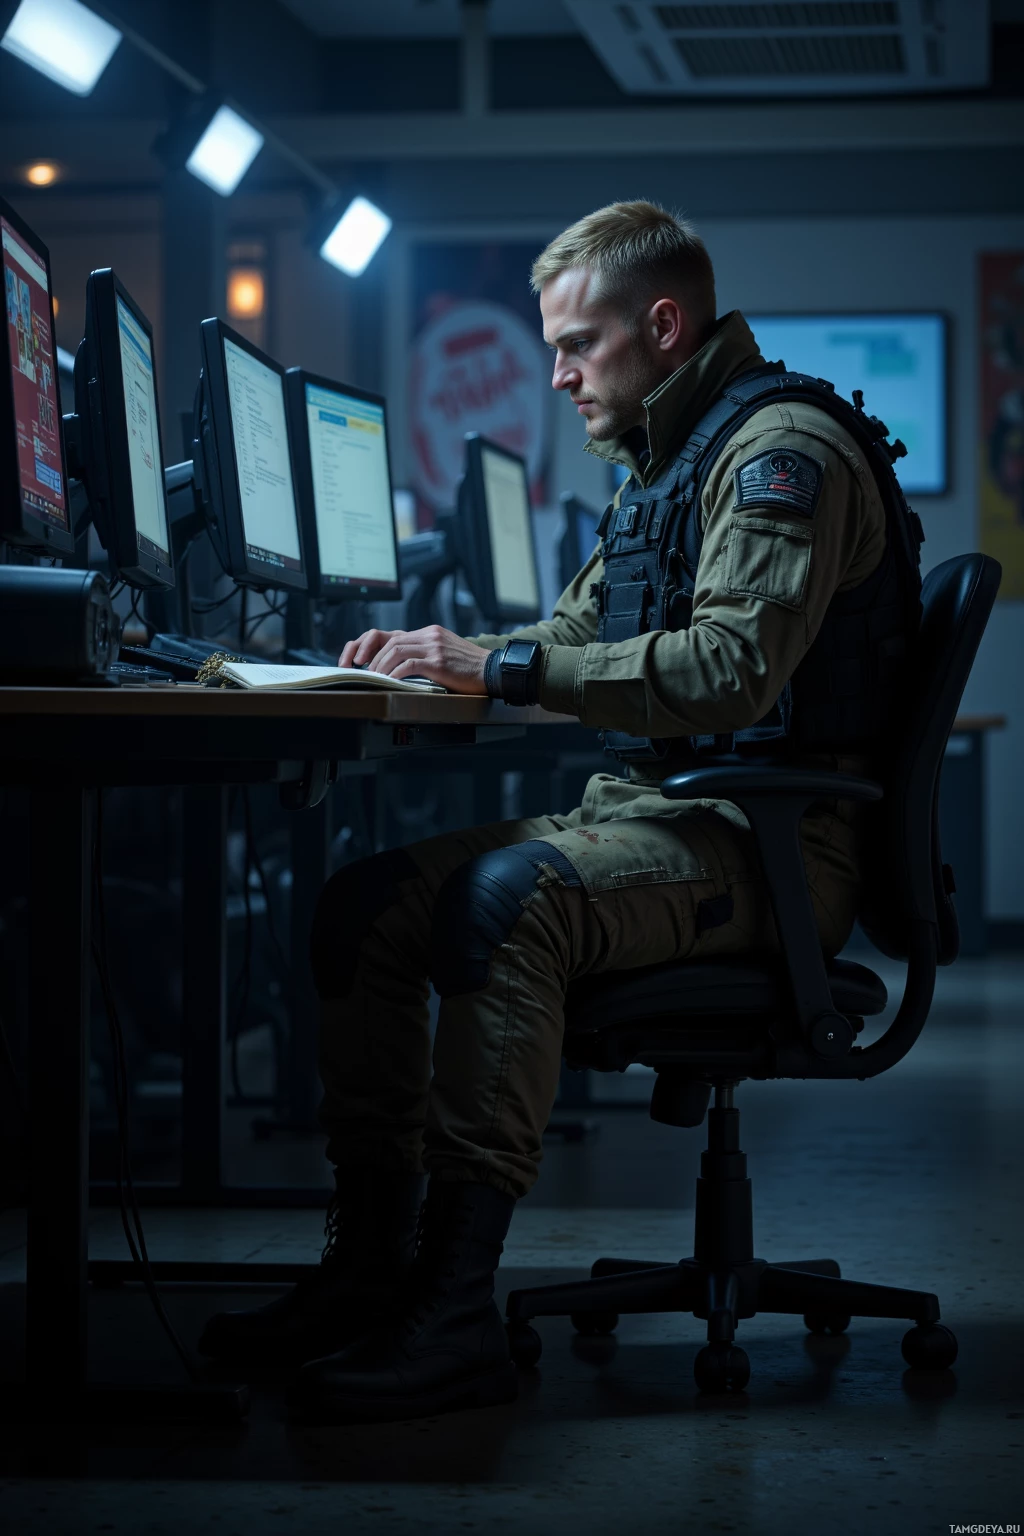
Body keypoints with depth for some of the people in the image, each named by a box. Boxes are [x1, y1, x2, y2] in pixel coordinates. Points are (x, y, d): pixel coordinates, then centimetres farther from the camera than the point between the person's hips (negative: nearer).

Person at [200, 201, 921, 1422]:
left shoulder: (783, 448, -10)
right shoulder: (663, 464, 22)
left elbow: (734, 667, -24)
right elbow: (576, 641, 28)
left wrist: (504, 666, -22)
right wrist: (450, 658, 7)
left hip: (766, 838, -10)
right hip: (650, 813, 10)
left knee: (503, 898, -34)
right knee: (364, 902, -6)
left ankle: (455, 1311, -34)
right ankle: (370, 1268, -5)